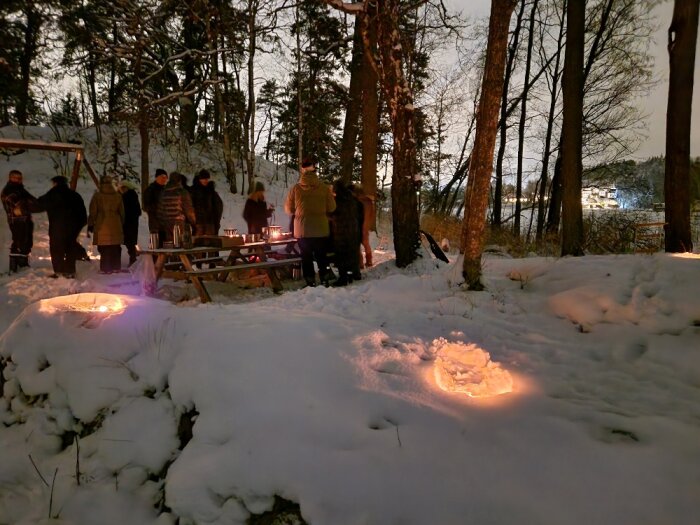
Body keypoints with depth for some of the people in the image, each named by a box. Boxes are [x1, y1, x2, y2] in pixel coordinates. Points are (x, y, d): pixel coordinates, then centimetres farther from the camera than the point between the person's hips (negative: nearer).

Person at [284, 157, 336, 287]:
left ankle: (310, 283, 10)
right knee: (322, 256, 15)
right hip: (321, 229, 1)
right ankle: (325, 281, 18)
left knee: (306, 257, 9)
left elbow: (288, 209, 2)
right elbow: (331, 208, -1)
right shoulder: (324, 188, -8)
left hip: (302, 230, -1)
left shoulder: (295, 188, -8)